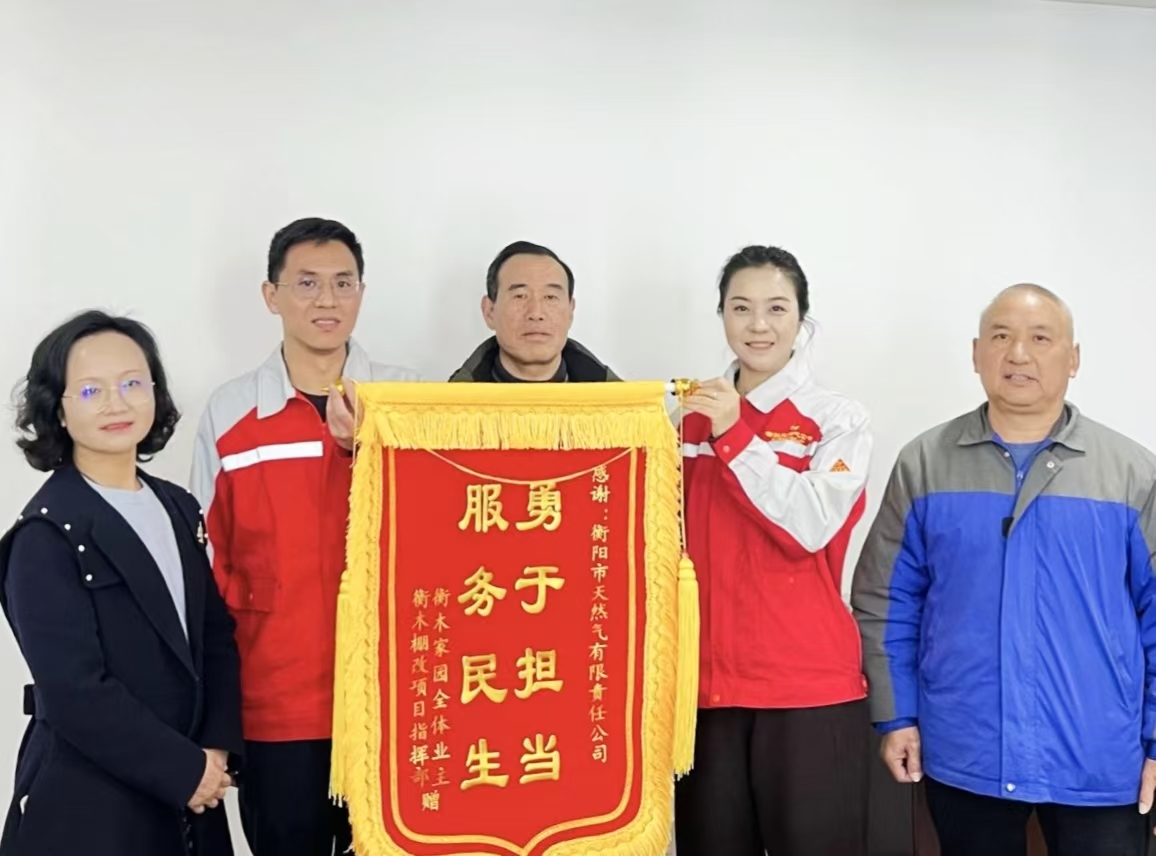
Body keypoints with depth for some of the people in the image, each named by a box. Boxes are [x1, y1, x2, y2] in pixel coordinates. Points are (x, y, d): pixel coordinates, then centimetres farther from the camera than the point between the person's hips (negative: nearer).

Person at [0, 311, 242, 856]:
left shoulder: (178, 509, 7)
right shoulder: (47, 535, -13)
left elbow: (215, 636, 8)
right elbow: (74, 693, -18)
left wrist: (217, 747, -5)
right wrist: (184, 770, -13)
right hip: (85, 806, -6)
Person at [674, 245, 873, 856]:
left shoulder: (838, 420, 0)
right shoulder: (692, 416, 10)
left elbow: (812, 527, -15)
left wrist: (734, 435, -16)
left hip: (810, 684, -3)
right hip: (708, 679, 4)